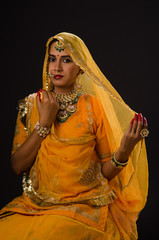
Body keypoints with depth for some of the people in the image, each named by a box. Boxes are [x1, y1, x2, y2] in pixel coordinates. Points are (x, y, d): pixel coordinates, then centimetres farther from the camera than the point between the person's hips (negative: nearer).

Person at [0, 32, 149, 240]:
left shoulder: (94, 107, -2)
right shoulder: (31, 105, 5)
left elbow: (106, 171, 2)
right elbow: (18, 166, -2)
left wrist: (124, 152, -18)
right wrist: (44, 122, -10)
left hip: (85, 205, -2)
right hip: (35, 204, 3)